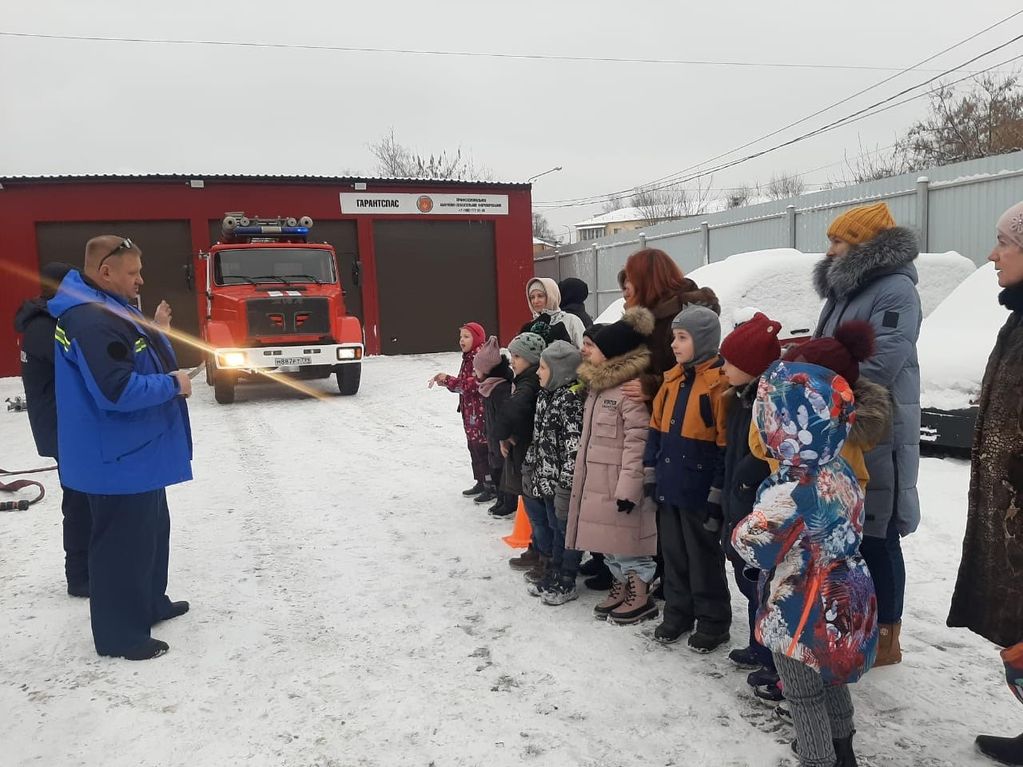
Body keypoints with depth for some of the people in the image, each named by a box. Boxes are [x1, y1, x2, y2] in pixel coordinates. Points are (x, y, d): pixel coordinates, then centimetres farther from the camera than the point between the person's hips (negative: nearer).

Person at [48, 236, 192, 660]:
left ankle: (150, 602, 39)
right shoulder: (92, 320, -24)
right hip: (118, 457, -11)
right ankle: (119, 633, 14)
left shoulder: (106, 308, 10)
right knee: (123, 542, 1)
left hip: (137, 450, 11)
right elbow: (117, 390, -31)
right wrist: (172, 385, -19)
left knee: (151, 528, 23)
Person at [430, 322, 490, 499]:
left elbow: (474, 384, -24)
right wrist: (446, 381, 1)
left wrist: (448, 380, -19)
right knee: (474, 447, 16)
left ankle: (492, 486, 6)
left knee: (483, 449, -3)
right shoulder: (468, 358, 14)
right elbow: (462, 383, 17)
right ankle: (481, 483, 28)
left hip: (481, 413, -10)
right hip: (470, 412, 10)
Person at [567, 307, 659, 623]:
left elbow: (638, 443, -22)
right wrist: (584, 474, 22)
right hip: (598, 481, 9)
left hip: (620, 484, -9)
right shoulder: (597, 386, 12)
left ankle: (640, 598, 16)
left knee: (627, 539, 2)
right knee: (609, 539, 17)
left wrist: (629, 487, -24)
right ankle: (620, 587, 32)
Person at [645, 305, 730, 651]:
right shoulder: (673, 379, 8)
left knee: (704, 558, 7)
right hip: (669, 486, 7)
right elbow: (657, 428, 13)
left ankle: (713, 621, 23)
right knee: (673, 554, 17)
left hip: (699, 491, -7)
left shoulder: (719, 383, -14)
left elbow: (726, 444, -16)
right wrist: (651, 474, 10)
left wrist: (717, 494, -15)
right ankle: (677, 613, 32)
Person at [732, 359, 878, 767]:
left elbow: (752, 546, -26)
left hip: (801, 613, -9)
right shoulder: (839, 472, -6)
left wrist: (739, 531, -6)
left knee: (805, 695, 12)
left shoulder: (790, 493, -33)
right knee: (831, 677, 29)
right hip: (842, 602, 9)